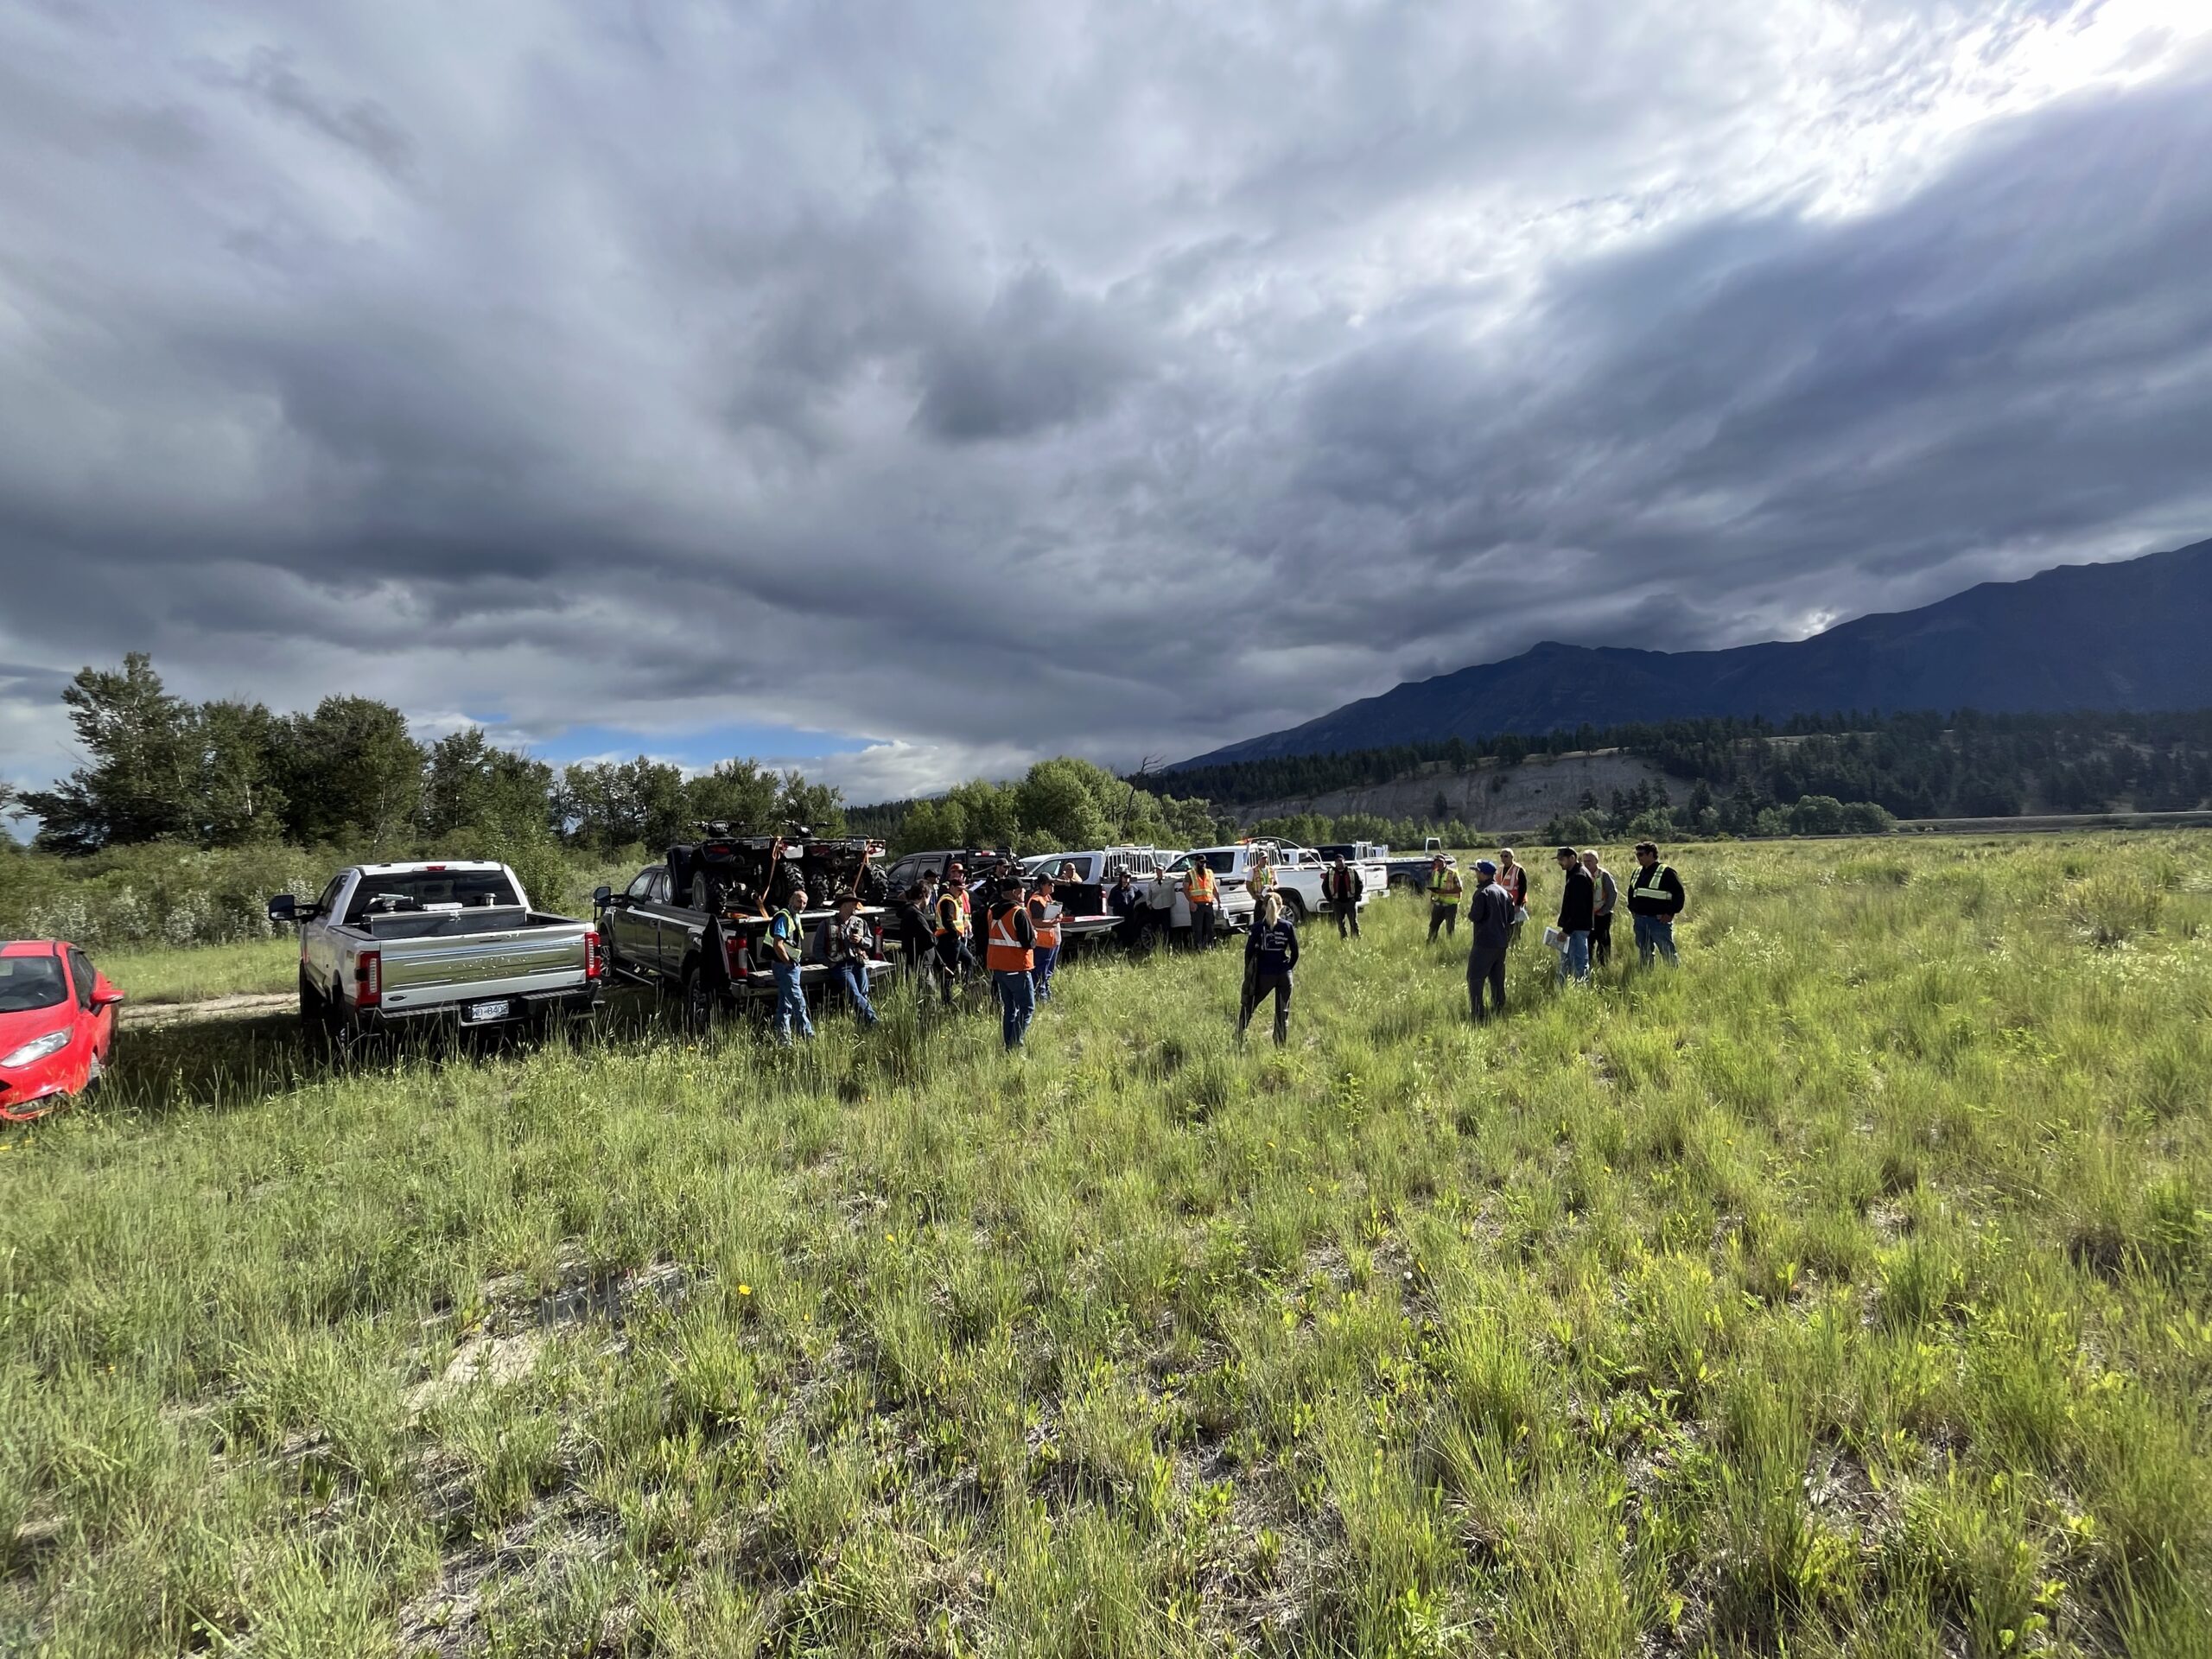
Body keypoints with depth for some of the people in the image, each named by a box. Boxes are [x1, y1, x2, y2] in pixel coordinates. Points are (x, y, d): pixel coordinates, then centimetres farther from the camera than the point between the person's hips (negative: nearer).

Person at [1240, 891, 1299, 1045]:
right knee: (1283, 1013, 11)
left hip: (1264, 975, -2)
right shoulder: (1288, 926, -1)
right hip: (1284, 975, 2)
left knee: (1248, 1008, 11)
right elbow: (1295, 953, 1)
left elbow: (1249, 952, -5)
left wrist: (1249, 972, 7)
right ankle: (1282, 1047, 14)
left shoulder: (1257, 927, -6)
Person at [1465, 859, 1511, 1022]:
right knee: (1498, 980, 16)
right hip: (1501, 943, 8)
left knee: (1475, 978, -4)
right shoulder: (1504, 892, 11)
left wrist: (1470, 909, 2)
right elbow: (1511, 918, 14)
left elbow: (1474, 916, -18)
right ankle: (1500, 1012, 20)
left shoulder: (1483, 892, -14)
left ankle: (1478, 1016, -10)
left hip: (1484, 943, -8)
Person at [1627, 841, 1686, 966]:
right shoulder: (1637, 872, 13)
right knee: (1644, 955, 12)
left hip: (1659, 920, -7)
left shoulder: (1666, 872, -8)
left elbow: (1679, 893, -10)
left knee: (1668, 954, -3)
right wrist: (1632, 909, 17)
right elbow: (1631, 892, 27)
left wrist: (1671, 913, -13)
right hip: (1640, 921, 7)